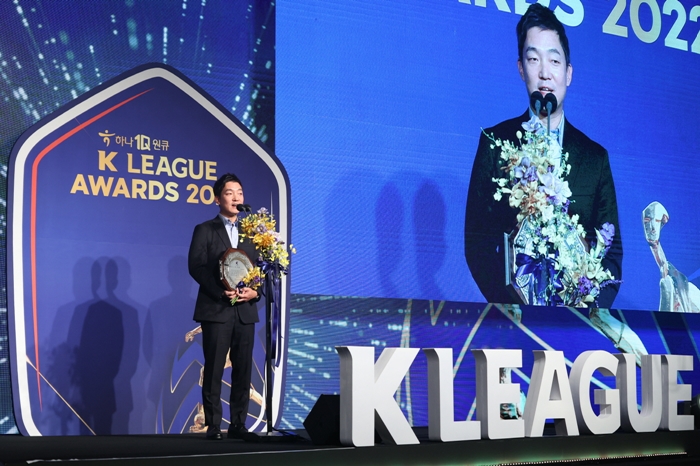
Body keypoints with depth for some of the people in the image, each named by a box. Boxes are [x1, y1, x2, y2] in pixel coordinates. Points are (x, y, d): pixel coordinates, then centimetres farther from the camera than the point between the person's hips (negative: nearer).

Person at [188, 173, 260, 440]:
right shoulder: (205, 230, 5)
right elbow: (196, 266, -5)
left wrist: (255, 292, -8)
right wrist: (220, 291, -16)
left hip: (245, 311, 4)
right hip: (216, 310, -3)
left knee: (243, 370, 3)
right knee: (214, 370, -3)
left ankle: (238, 425, 8)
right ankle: (213, 425, 0)